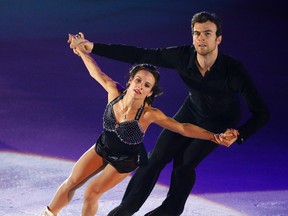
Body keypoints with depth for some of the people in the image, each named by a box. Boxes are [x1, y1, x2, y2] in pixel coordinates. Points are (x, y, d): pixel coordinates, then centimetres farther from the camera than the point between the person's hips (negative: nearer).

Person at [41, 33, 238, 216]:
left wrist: (216, 138, -39)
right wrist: (81, 48, 5)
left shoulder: (149, 114, -32)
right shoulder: (114, 91, -23)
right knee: (72, 183, 8)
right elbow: (95, 71, -5)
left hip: (126, 161, -4)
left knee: (91, 193, -4)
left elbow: (183, 128, -32)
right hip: (102, 147, 4)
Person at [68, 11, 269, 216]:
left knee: (185, 163, -12)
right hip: (192, 110, 4)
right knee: (158, 157, 2)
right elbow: (140, 55, -22)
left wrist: (238, 135, -47)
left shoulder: (234, 70, -39)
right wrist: (93, 47, -24)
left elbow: (261, 113, -33)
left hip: (221, 122, -3)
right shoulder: (183, 56, -30)